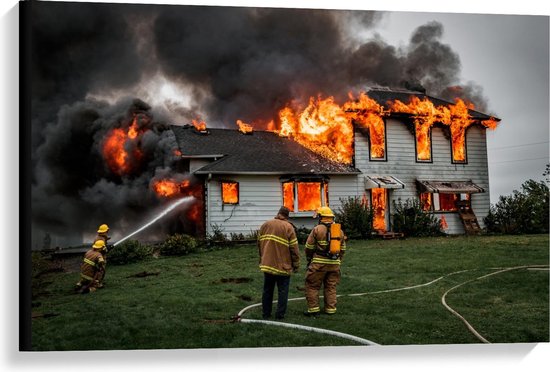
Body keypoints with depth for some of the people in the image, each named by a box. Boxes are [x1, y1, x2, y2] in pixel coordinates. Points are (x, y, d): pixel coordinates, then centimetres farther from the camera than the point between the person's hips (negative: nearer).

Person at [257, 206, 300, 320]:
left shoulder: (265, 225, 4)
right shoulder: (288, 227, -10)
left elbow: (259, 243, 11)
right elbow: (294, 248, -10)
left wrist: (262, 258, 24)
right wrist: (296, 265, 0)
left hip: (267, 264, 4)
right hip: (283, 266, -4)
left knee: (267, 290, 15)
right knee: (282, 291, 6)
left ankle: (266, 313, 20)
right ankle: (280, 314, 6)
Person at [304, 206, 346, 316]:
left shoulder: (317, 229, -6)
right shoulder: (340, 231, 10)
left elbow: (309, 247, -3)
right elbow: (342, 249, 15)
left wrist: (309, 259, 13)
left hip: (319, 263, -5)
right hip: (334, 264, 5)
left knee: (312, 286, 5)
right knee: (331, 287, 14)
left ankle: (313, 309, 4)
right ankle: (330, 309, 15)